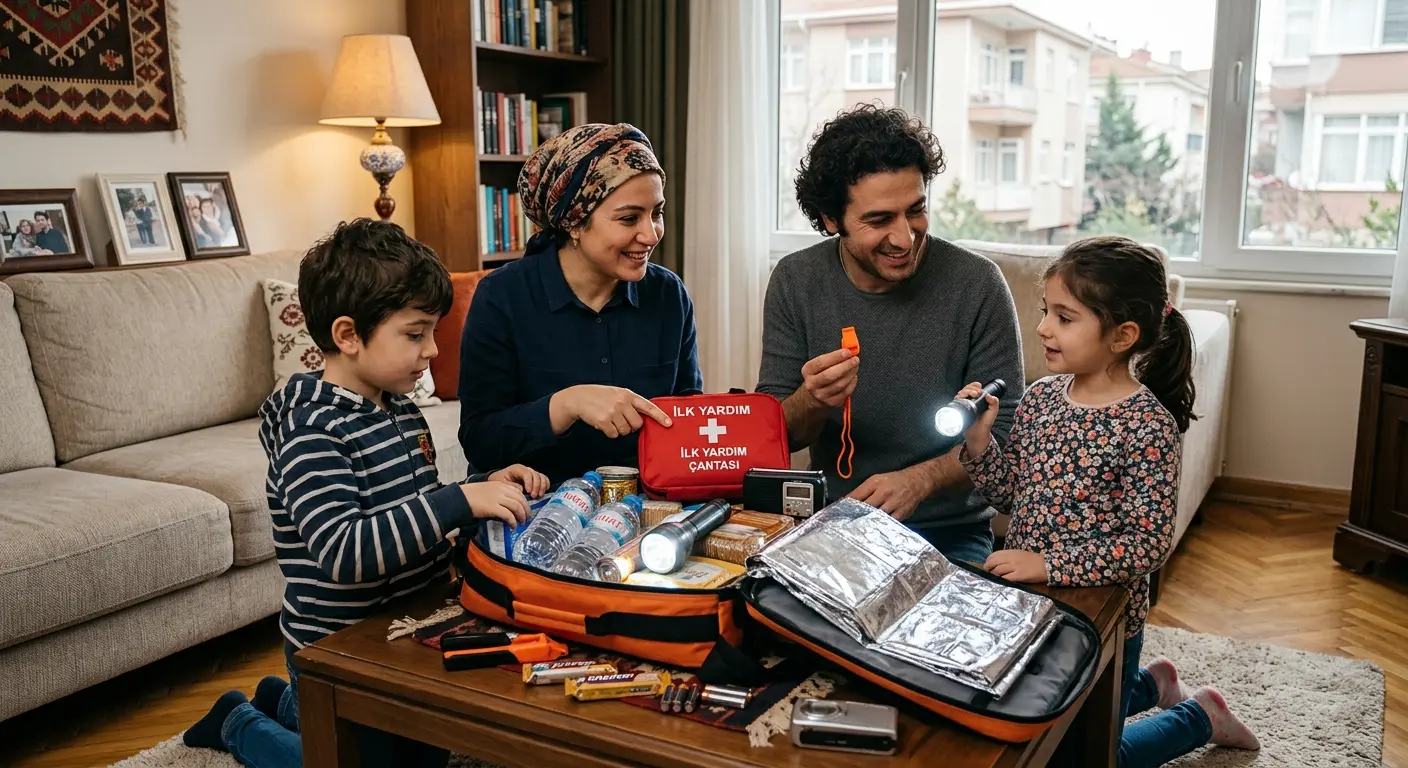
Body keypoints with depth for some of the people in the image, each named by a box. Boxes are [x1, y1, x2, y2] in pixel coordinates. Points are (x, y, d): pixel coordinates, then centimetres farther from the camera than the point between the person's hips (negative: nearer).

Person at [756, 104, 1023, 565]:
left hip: (948, 532, -2)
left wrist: (918, 480, -26)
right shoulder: (795, 282, -4)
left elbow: (1003, 435, -7)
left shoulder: (976, 285, -11)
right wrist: (812, 401, -24)